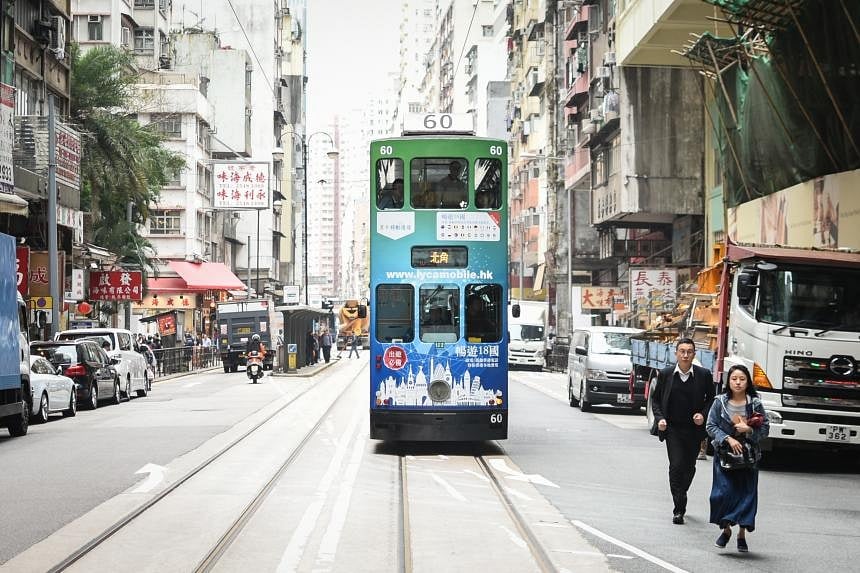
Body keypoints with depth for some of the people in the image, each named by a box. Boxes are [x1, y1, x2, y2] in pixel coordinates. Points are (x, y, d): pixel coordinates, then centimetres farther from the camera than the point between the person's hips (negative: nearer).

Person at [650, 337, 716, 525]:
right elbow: (656, 399, 8)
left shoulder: (704, 375, -2)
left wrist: (703, 414, -10)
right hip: (672, 428, -1)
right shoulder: (665, 374, 0)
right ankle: (679, 509, -7)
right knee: (676, 466, -12)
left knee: (689, 467, 11)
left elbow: (711, 399, 8)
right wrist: (660, 418, -7)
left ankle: (680, 498, 37)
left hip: (694, 429, 1)